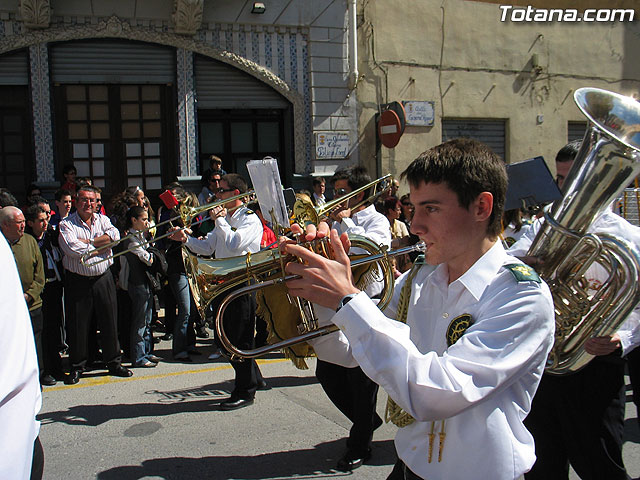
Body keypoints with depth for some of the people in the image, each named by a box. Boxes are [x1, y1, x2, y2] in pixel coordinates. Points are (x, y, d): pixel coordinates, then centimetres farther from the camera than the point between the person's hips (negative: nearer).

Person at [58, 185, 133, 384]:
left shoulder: (102, 219, 9)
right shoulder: (66, 224, -3)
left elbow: (114, 235, -10)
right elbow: (73, 249, -18)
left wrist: (89, 242, -16)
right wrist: (101, 247, -9)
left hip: (103, 278, 3)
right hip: (77, 281, -3)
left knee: (109, 321, 7)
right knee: (77, 325, 4)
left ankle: (113, 362, 20)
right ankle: (77, 366, 19)